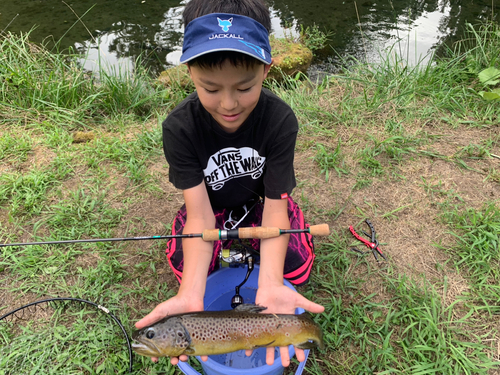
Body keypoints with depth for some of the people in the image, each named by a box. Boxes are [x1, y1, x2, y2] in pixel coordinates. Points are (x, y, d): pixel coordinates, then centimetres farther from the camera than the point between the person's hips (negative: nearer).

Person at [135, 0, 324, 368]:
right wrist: (190, 295, -45)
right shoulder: (179, 128, -28)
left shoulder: (280, 120, -29)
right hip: (211, 204, 1)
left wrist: (270, 284, -45)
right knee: (185, 265, -22)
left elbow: (275, 206, -29)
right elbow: (200, 214, -30)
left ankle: (247, 246, 14)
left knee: (297, 267, -19)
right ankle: (230, 246, 12)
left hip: (261, 201, 0)